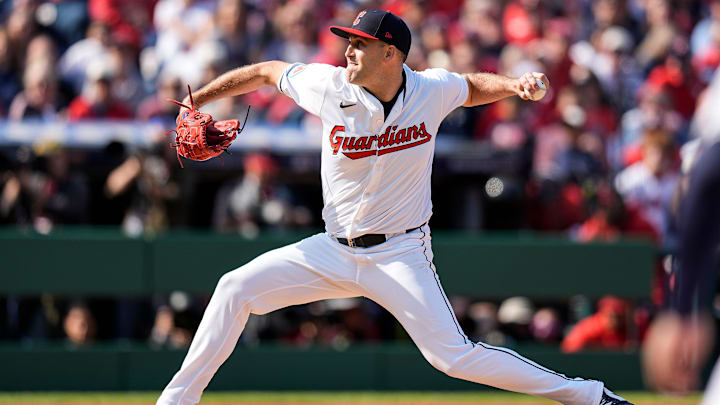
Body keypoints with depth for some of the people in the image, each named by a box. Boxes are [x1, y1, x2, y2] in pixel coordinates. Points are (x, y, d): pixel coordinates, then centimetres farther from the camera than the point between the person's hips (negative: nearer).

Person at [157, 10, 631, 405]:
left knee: (455, 356, -16)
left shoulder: (432, 90, -10)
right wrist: (195, 101, 6)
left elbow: (475, 87, 12)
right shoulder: (330, 86, -11)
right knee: (236, 289, -9)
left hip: (401, 254, -3)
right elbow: (265, 72, 5)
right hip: (334, 250, 3)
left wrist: (518, 84, -7)